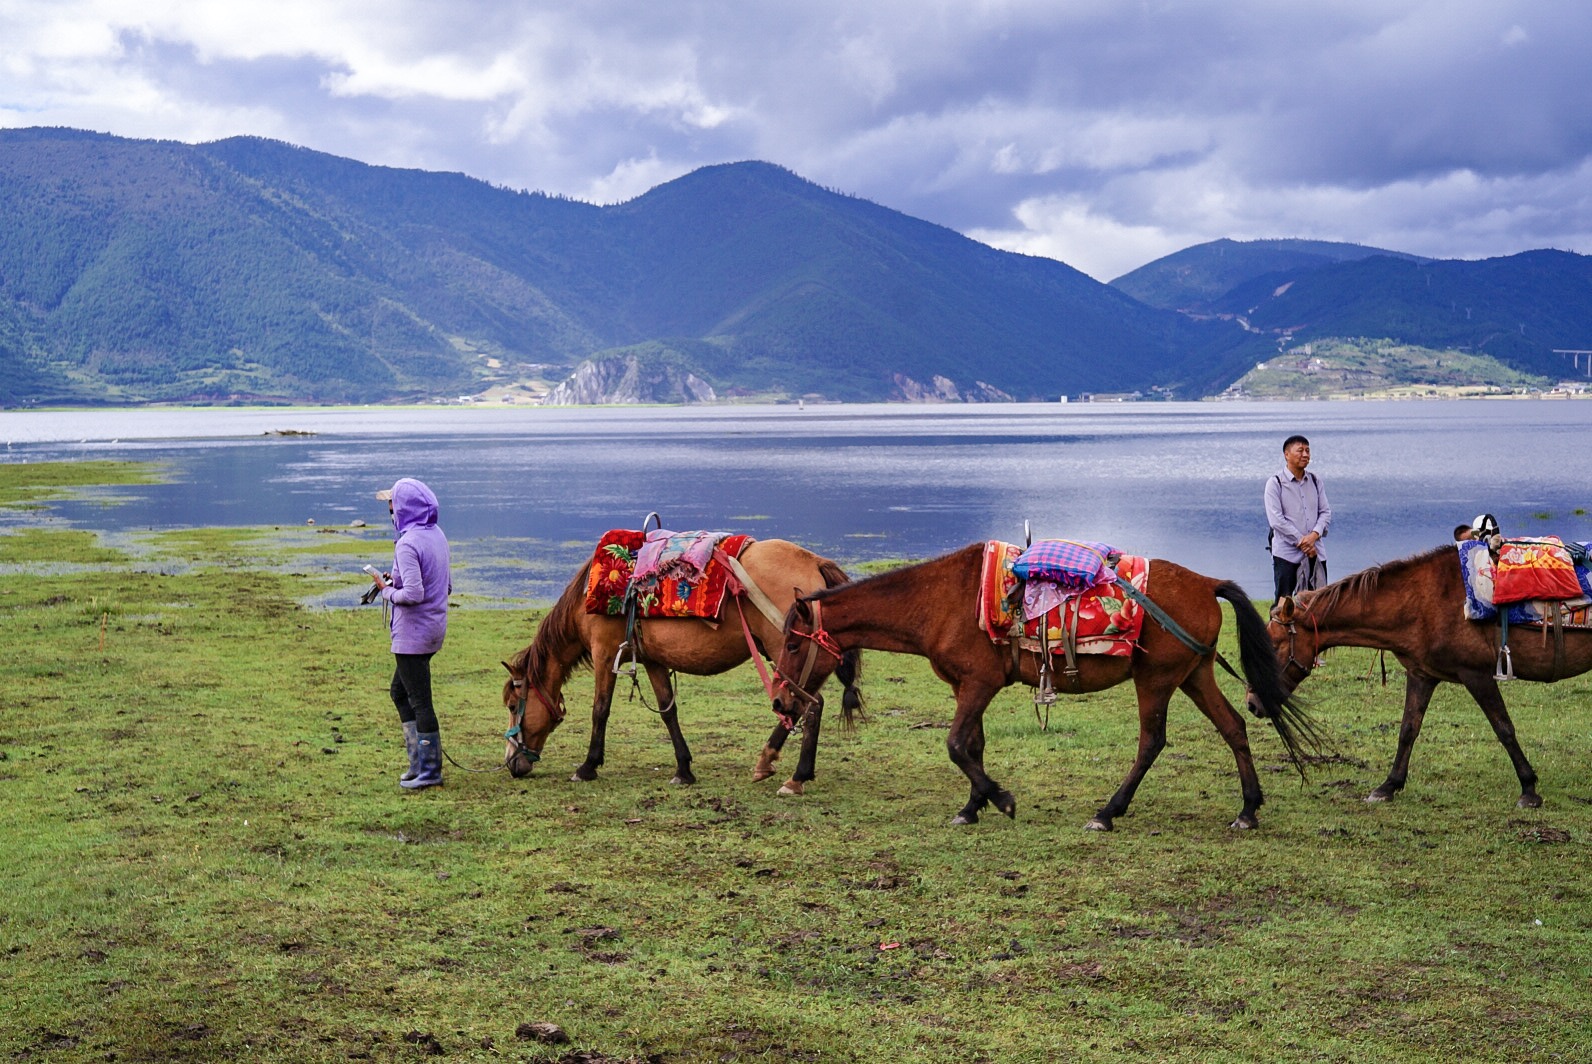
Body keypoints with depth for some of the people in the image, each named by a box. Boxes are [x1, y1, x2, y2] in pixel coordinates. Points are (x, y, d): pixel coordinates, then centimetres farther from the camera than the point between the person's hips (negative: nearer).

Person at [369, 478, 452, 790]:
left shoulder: (408, 544, -21)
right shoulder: (437, 536, 7)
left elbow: (413, 594, -28)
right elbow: (447, 585, 15)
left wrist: (388, 590, -9)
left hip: (412, 633, -10)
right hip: (434, 628, 10)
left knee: (420, 702, 0)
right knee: (400, 692, 22)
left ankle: (430, 771, 9)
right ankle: (419, 762, 25)